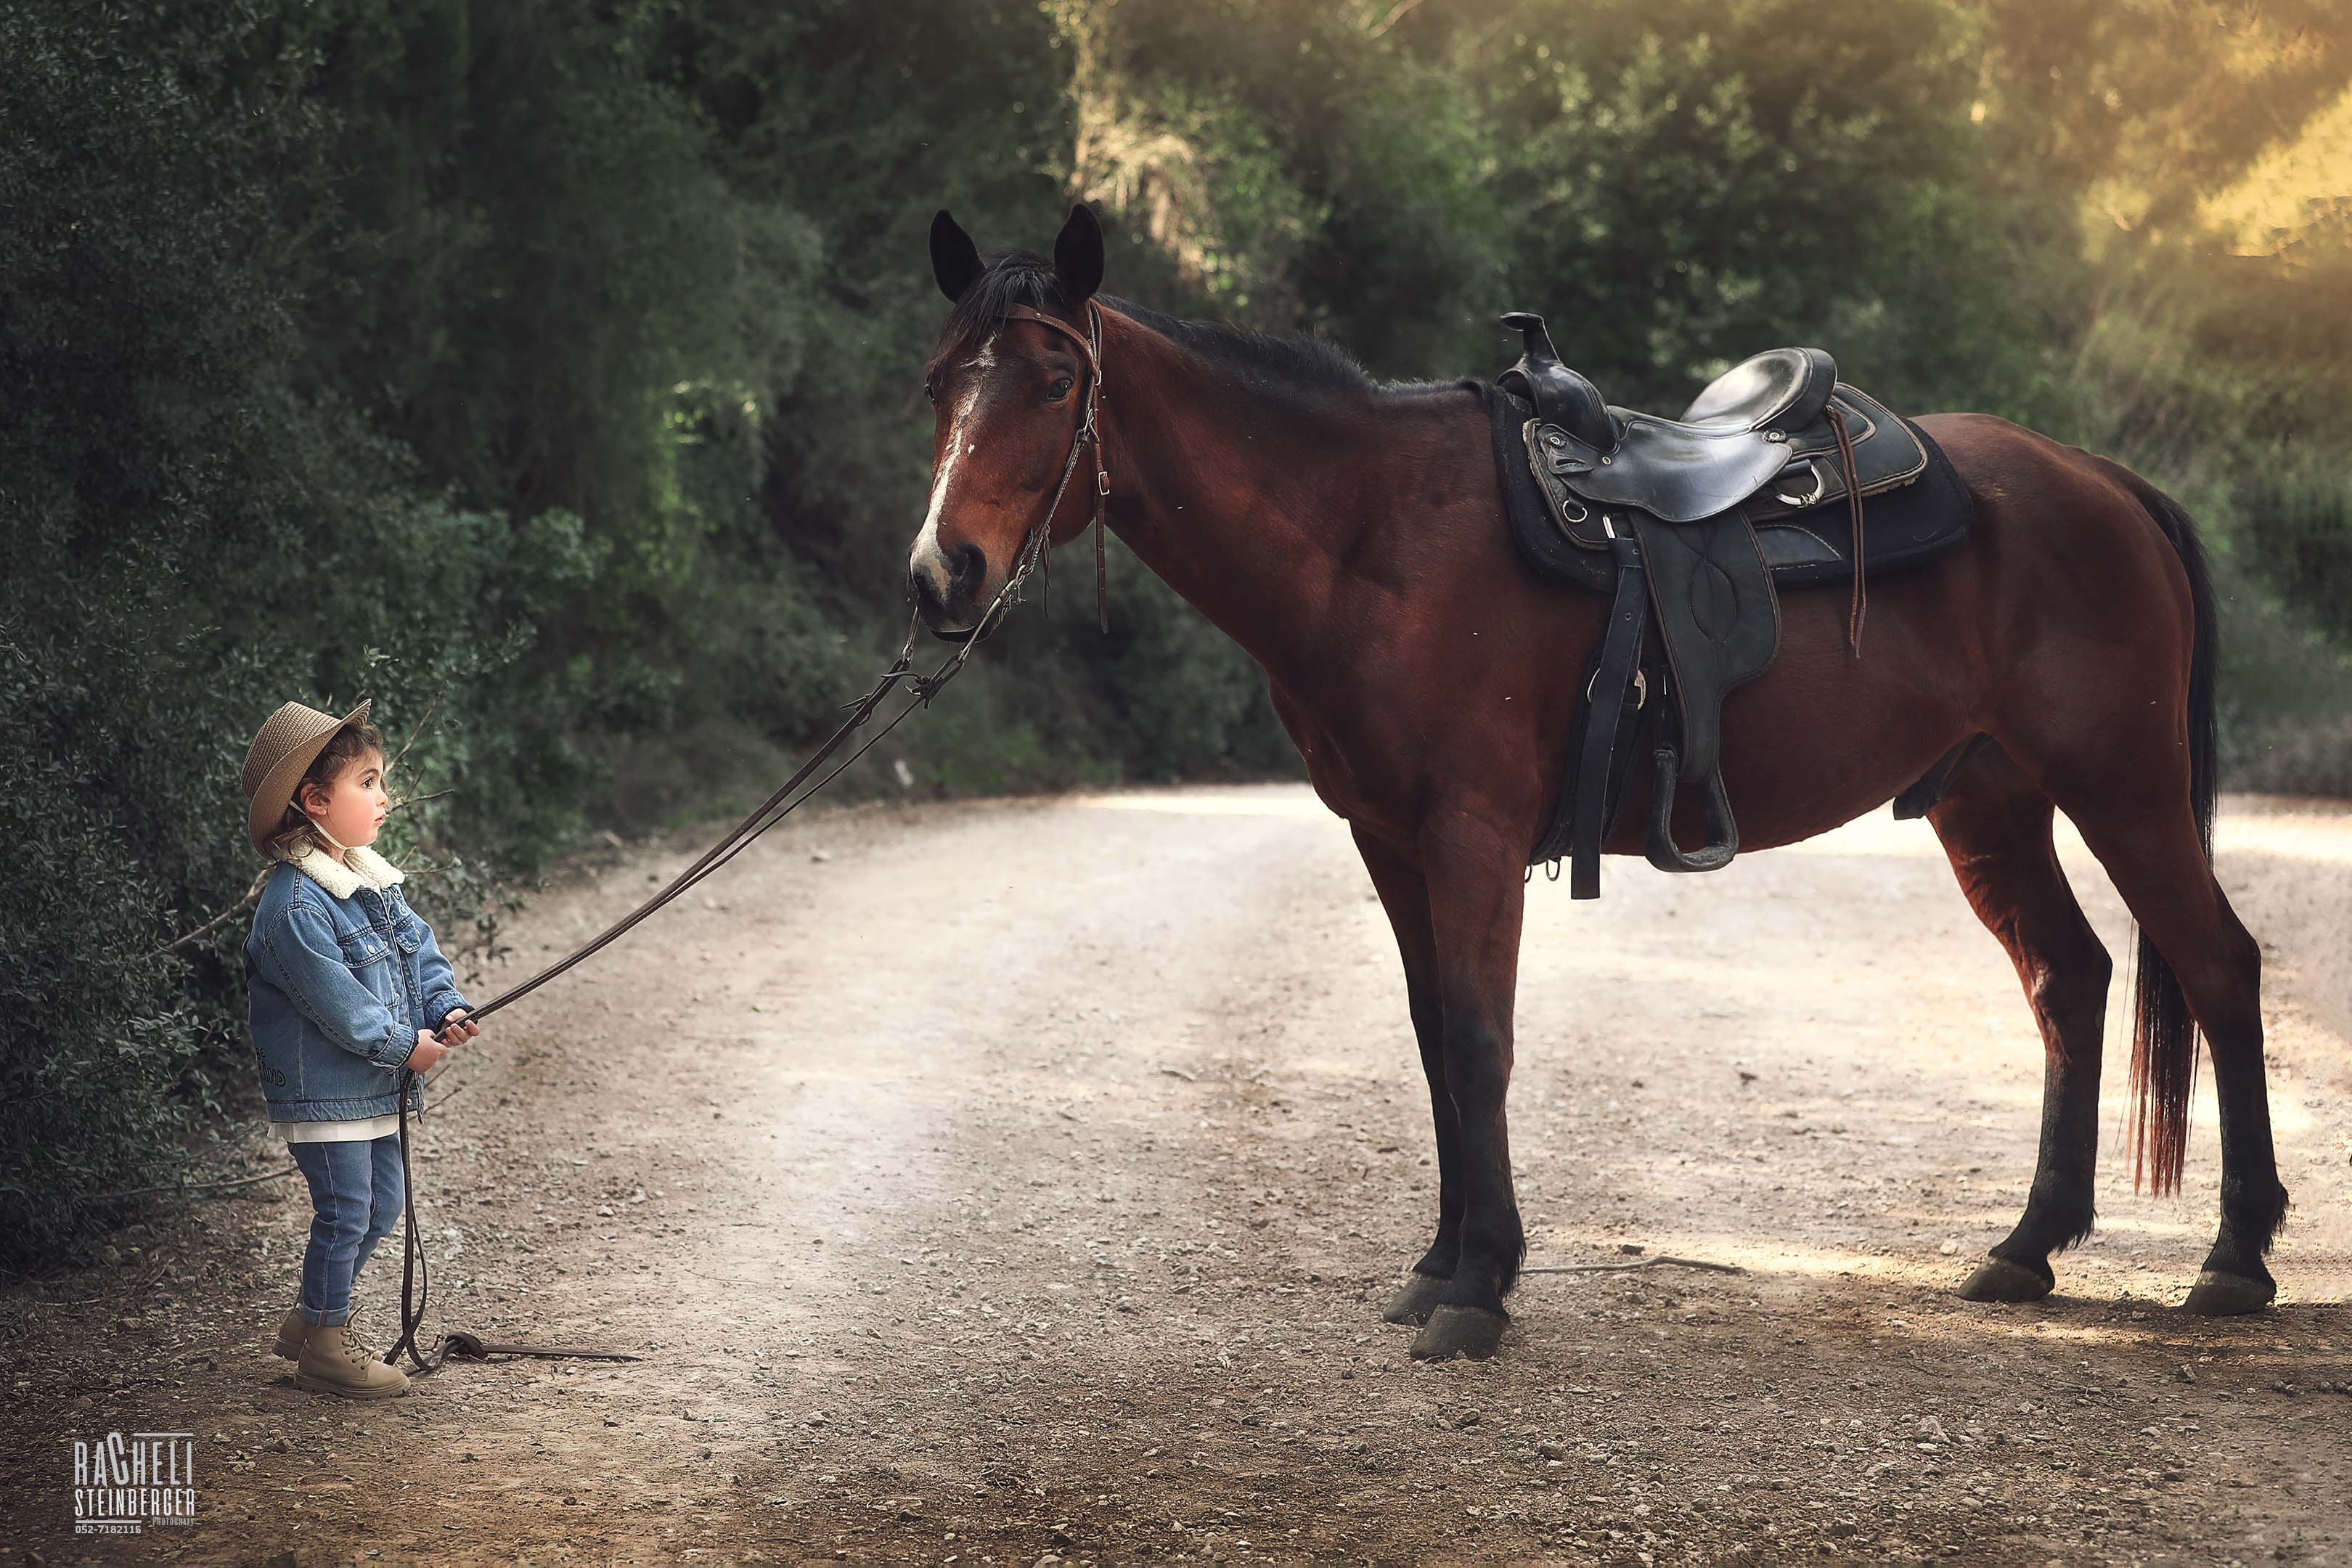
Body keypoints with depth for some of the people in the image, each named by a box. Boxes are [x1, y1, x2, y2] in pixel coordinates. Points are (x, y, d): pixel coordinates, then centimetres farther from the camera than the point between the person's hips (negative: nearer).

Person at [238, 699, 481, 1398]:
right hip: (323, 1090, -10)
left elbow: (417, 947, 12)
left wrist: (446, 1010, -4)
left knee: (383, 1202, 16)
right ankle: (324, 1346, 11)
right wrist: (403, 1046, -16)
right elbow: (334, 998, -24)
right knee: (344, 1212, -3)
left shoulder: (371, 878, 8)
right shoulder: (295, 903, -23)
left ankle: (311, 1321, 30)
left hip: (373, 1086, 10)